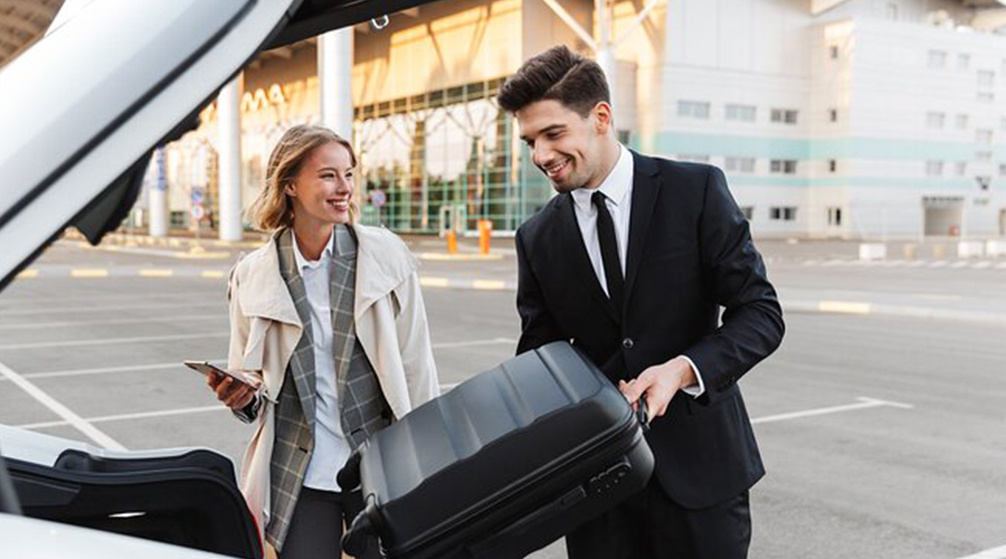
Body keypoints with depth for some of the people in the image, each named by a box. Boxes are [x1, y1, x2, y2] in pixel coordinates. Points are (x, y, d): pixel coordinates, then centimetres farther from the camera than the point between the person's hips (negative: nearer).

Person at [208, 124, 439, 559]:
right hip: (298, 476, 1)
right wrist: (241, 397, -13)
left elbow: (415, 366, 0)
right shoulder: (252, 276, 0)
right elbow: (252, 383, 10)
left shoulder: (386, 255, -4)